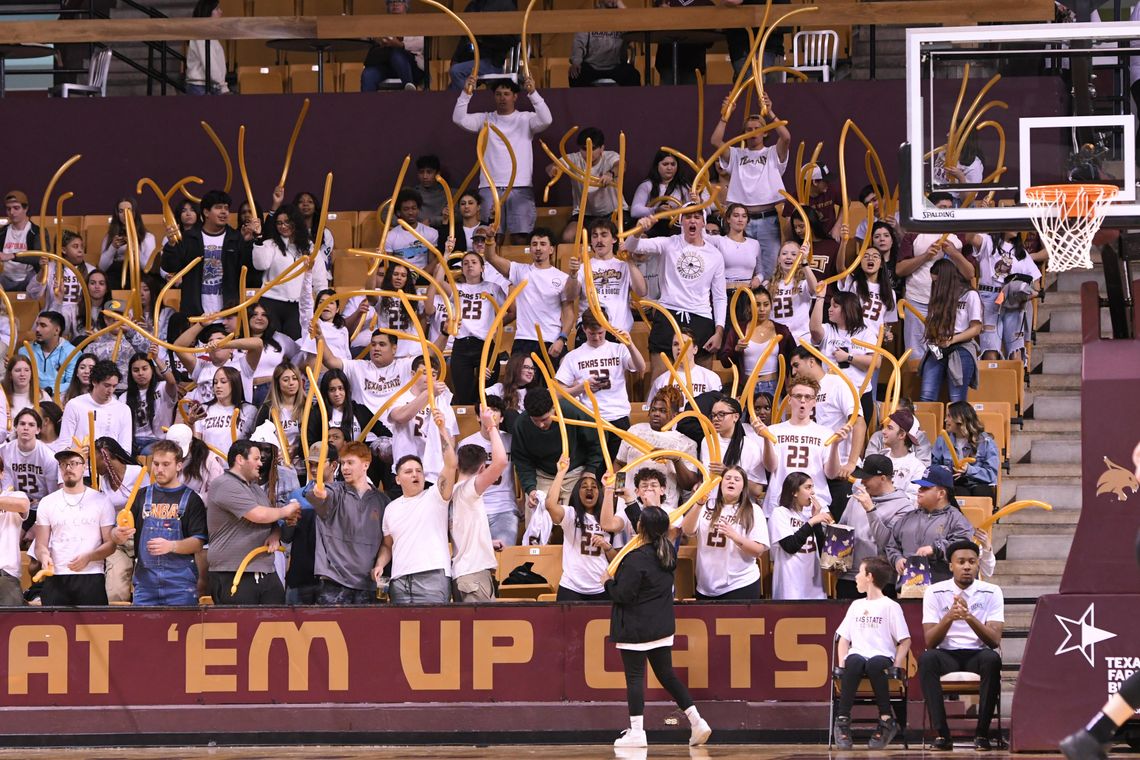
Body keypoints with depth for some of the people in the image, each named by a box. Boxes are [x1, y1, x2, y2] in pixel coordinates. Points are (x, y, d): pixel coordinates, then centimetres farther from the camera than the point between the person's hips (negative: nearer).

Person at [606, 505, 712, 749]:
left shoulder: (637, 559, -19)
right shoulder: (668, 552, 4)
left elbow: (623, 595, -20)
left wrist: (609, 583, 0)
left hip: (636, 628, -8)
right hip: (663, 626, 8)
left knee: (634, 678, -1)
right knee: (667, 675, 15)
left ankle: (636, 731, -2)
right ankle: (697, 722, 10)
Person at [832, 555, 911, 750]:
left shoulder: (890, 606, 7)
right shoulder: (856, 605, 23)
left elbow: (905, 641, 3)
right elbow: (844, 639, 20)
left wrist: (896, 667, -11)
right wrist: (841, 665, 2)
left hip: (882, 656, -3)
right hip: (858, 653, 3)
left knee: (875, 664, -40)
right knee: (854, 662, -35)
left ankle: (887, 719, -30)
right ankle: (842, 719, -35)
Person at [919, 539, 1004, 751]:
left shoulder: (991, 592, -2)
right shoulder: (935, 592, -2)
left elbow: (995, 640, -12)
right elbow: (930, 642, -9)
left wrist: (969, 617, -28)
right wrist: (949, 617, -27)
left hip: (978, 654, 0)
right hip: (947, 655, 0)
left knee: (992, 659, -35)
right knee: (926, 659, -34)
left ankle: (982, 733, -26)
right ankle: (942, 734, -30)